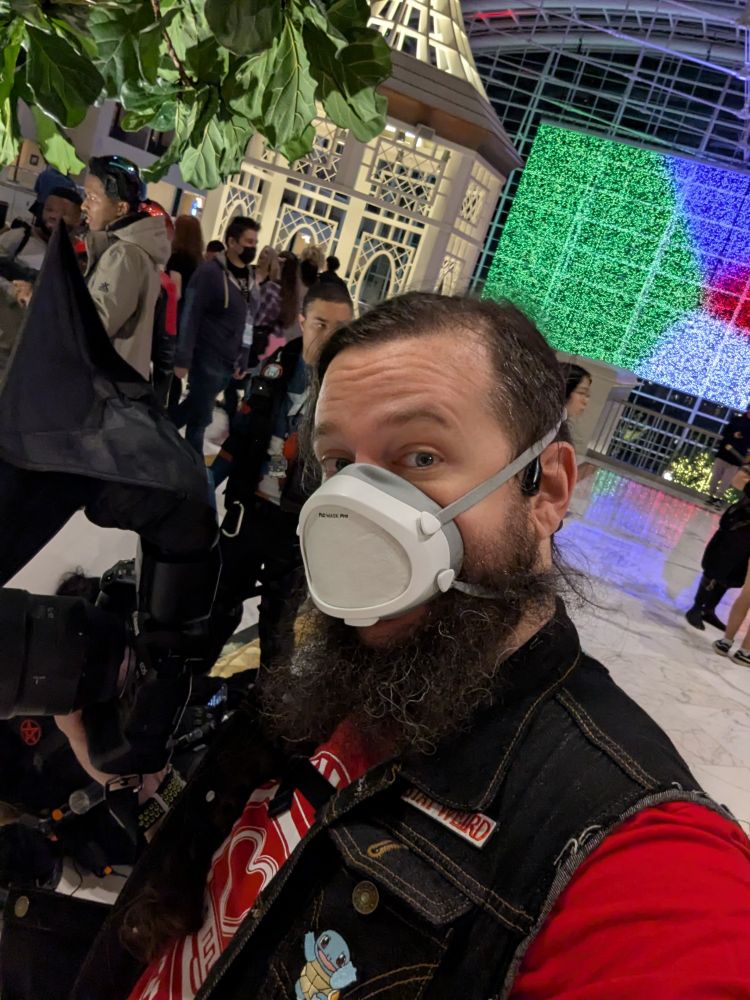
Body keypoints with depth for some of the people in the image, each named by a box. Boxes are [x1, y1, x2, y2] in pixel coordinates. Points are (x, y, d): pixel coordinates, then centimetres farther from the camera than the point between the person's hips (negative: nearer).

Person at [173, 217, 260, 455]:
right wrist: (183, 359, -18)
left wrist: (243, 361, 14)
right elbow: (190, 317, -15)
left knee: (195, 409, 17)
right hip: (208, 359, -7)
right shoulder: (210, 271, -12)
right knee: (201, 416, 1)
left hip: (230, 362, 7)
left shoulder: (249, 277, 11)